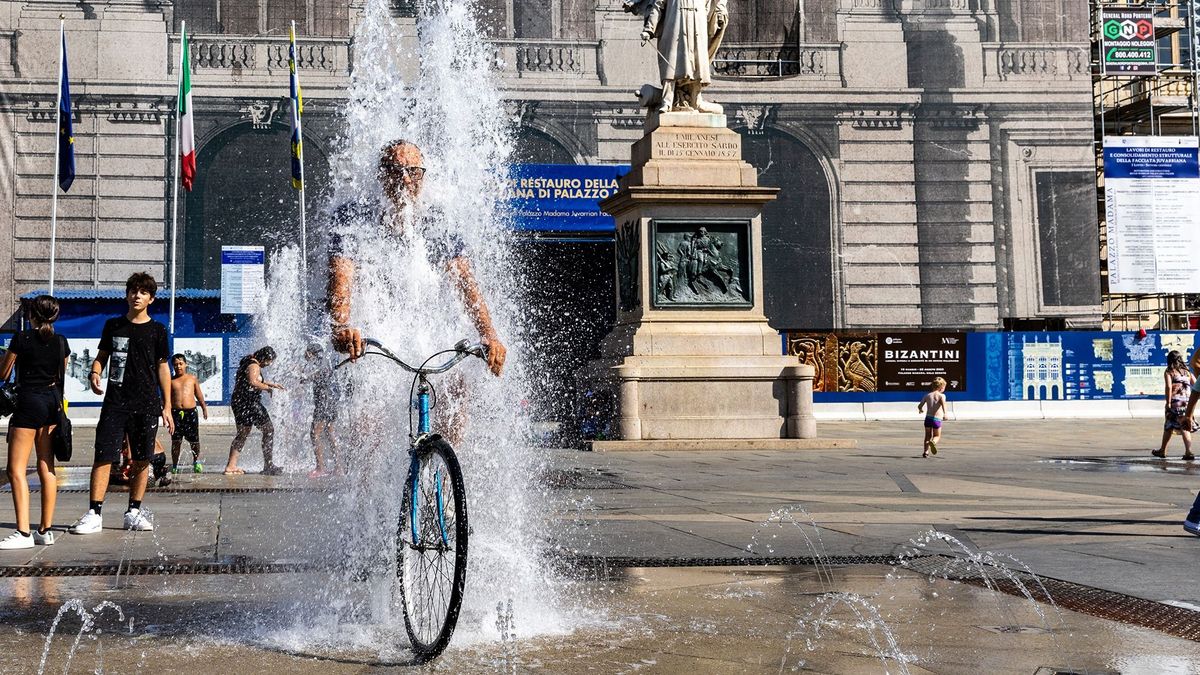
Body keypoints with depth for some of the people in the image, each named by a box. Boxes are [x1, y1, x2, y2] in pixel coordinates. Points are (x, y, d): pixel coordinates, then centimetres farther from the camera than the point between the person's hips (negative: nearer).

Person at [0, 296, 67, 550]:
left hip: (29, 401, -6)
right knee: (46, 468, 10)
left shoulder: (22, 338, -9)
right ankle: (45, 530, 12)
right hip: (53, 402, 6)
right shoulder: (61, 342, 5)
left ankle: (23, 533, -14)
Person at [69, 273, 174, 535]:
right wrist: (94, 374, -8)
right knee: (103, 456, -7)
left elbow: (163, 368, 7)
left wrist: (167, 407, 4)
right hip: (115, 402, 0)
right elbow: (102, 356, 16)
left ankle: (134, 512, 15)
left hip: (147, 404, 0)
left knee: (142, 459, 4)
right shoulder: (113, 326, 9)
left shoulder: (157, 330, 5)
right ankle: (94, 514, -6)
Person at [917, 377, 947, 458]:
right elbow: (943, 403, -24)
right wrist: (945, 413, -35)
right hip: (937, 419, -3)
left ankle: (926, 451, 5)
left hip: (928, 418, 3)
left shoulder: (927, 395, 9)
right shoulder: (942, 395, -2)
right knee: (937, 436, 13)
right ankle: (933, 442, -21)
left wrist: (921, 410, 35)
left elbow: (920, 406, 12)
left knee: (928, 436, 18)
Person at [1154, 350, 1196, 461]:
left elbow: (1169, 387, -11)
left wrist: (1168, 402, -12)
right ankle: (1188, 451, -11)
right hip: (1187, 402, 3)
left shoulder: (1169, 372, 2)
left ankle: (1162, 450, 22)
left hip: (1175, 402, -3)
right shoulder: (1187, 372, 15)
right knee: (1185, 427, 2)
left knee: (1169, 426, 10)